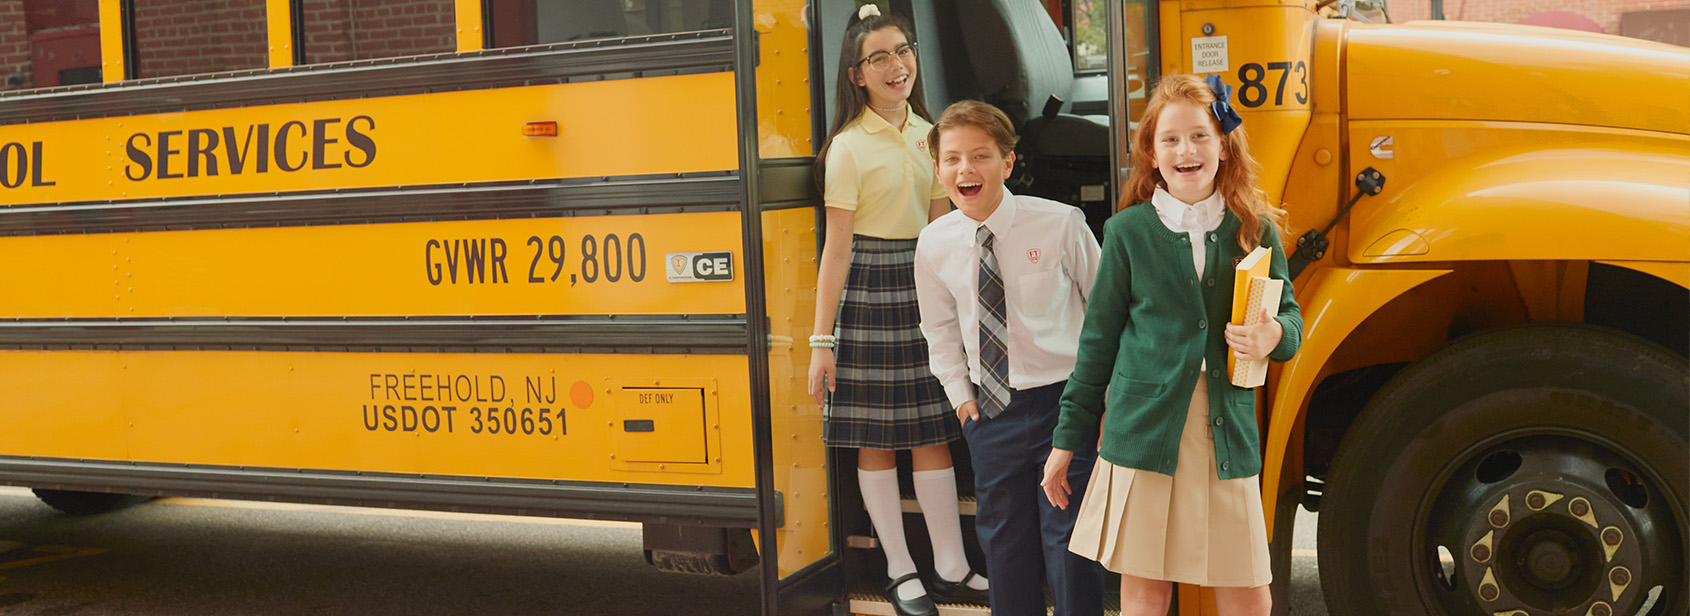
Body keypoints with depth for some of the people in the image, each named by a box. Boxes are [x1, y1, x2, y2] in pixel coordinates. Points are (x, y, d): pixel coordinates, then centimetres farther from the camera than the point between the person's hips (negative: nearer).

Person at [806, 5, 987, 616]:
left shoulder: (928, 135, 9)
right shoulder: (849, 147, -9)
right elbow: (837, 249, -10)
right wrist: (822, 339, -11)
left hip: (926, 289, 5)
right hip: (869, 293, -5)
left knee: (932, 433, 9)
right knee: (875, 438, 4)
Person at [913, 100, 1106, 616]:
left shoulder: (1061, 225, -12)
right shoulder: (934, 245, -2)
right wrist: (960, 395, 9)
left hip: (1064, 401, -3)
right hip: (990, 411, 4)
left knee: (1068, 536, 0)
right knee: (1002, 538, 12)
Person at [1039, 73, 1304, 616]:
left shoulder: (1255, 229, 5)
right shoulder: (1128, 231, 2)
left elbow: (1289, 316, 14)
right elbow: (1098, 340, 7)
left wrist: (1274, 336, -12)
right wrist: (1068, 440, 9)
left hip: (1229, 434, 1)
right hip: (1143, 429, -1)